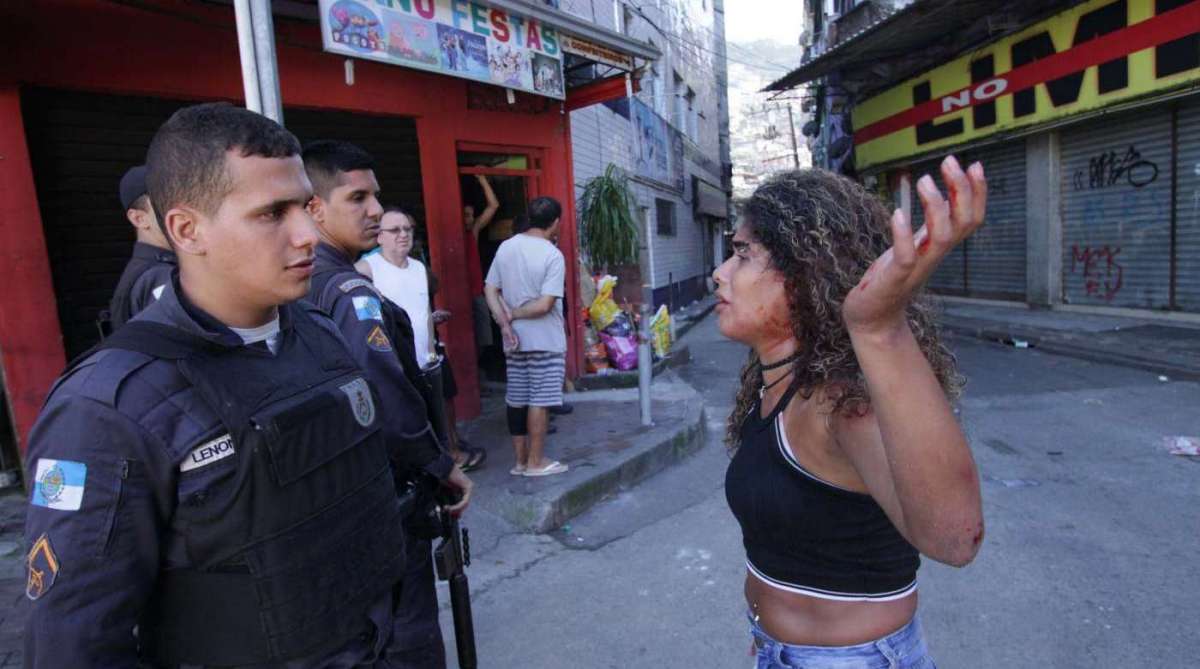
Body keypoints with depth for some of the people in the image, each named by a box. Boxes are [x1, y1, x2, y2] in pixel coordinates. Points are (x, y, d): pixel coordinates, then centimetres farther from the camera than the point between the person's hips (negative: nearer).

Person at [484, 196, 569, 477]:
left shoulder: (505, 247, 5)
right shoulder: (553, 255, -14)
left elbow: (490, 290, 3)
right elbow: (544, 305, -20)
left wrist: (504, 322, -4)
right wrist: (513, 315, -7)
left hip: (515, 339, 6)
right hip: (545, 341, -6)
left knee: (516, 399, 12)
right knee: (539, 400, 3)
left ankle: (520, 460, 22)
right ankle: (536, 462, 12)